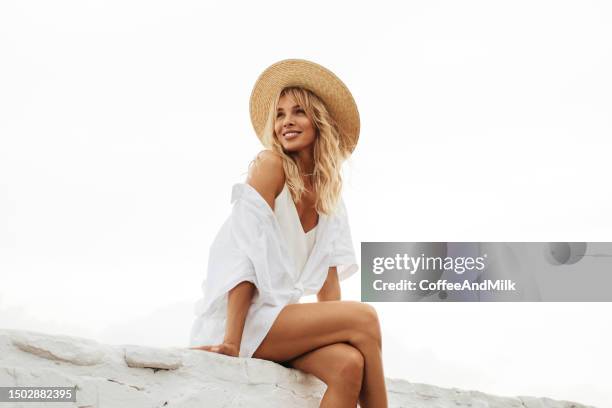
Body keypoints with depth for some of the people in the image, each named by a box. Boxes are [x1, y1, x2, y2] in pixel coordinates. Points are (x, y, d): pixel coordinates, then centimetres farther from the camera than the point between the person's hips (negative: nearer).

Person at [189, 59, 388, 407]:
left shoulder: (328, 191, 13)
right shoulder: (271, 166, -7)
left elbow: (328, 274, 11)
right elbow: (247, 254, -15)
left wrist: (333, 327, -1)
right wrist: (232, 343, -20)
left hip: (280, 316, 6)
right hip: (241, 319, -6)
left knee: (349, 364, -24)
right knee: (364, 317, -20)